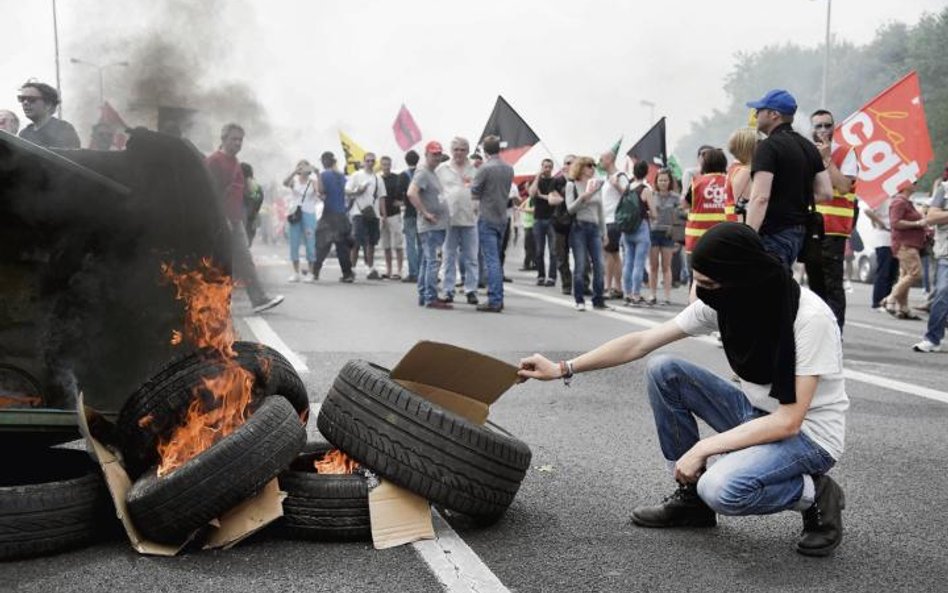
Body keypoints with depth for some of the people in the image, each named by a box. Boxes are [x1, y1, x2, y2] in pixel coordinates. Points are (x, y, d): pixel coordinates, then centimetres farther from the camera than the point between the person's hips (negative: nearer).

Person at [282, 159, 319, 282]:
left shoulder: (312, 181, 2)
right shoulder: (294, 180, 5)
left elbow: (320, 190, -18)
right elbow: (285, 182, -17)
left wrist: (317, 173, -26)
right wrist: (295, 171, -28)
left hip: (309, 213, -2)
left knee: (310, 243, -3)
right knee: (294, 244, 3)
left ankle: (310, 273, 4)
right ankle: (295, 273, 11)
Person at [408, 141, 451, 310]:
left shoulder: (433, 173, 19)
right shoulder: (422, 172, -11)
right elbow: (411, 193, -25)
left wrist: (444, 214, 19)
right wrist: (425, 213, -22)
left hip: (438, 225, 10)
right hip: (430, 226, -10)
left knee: (427, 261, 13)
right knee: (432, 261, -10)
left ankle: (423, 296, 19)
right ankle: (431, 298, -9)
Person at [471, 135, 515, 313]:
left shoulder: (485, 168, -14)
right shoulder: (509, 169, 5)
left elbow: (474, 193, -8)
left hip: (487, 219, -6)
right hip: (502, 218, 6)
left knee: (491, 260, -6)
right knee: (497, 260, 16)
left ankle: (494, 301, -7)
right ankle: (498, 298, 19)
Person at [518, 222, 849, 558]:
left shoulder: (810, 317, -27)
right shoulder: (723, 301, -9)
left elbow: (789, 421, -27)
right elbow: (640, 343, -5)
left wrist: (703, 448, -25)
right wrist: (563, 369, -8)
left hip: (809, 433, -7)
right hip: (757, 414, 7)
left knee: (721, 489, -33)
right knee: (662, 371, -8)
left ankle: (814, 495, -2)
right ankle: (691, 496, 4)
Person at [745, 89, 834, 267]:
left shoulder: (768, 146, -13)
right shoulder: (808, 147, 13)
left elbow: (761, 197, -23)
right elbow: (826, 193, 10)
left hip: (774, 234, -9)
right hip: (798, 232, 9)